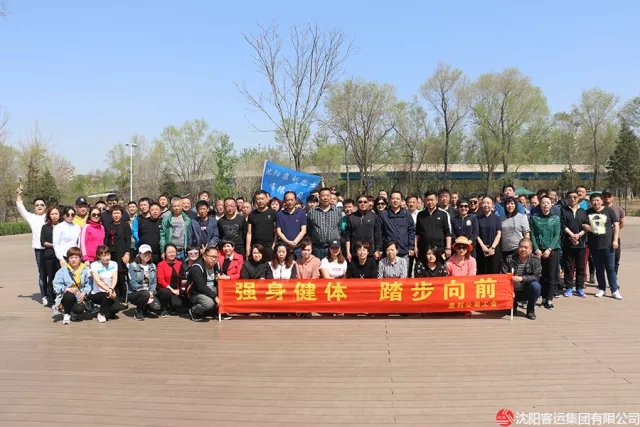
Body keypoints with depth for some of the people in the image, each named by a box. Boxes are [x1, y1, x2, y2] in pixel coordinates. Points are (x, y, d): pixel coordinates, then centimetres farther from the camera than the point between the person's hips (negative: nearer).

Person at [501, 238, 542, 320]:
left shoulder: (535, 260, -6)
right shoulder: (509, 259, -4)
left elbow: (537, 277, -15)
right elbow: (503, 275, -6)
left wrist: (521, 278, -30)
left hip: (526, 291, -2)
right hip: (512, 291, 2)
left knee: (535, 286, -31)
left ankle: (530, 310, -6)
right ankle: (512, 305, 14)